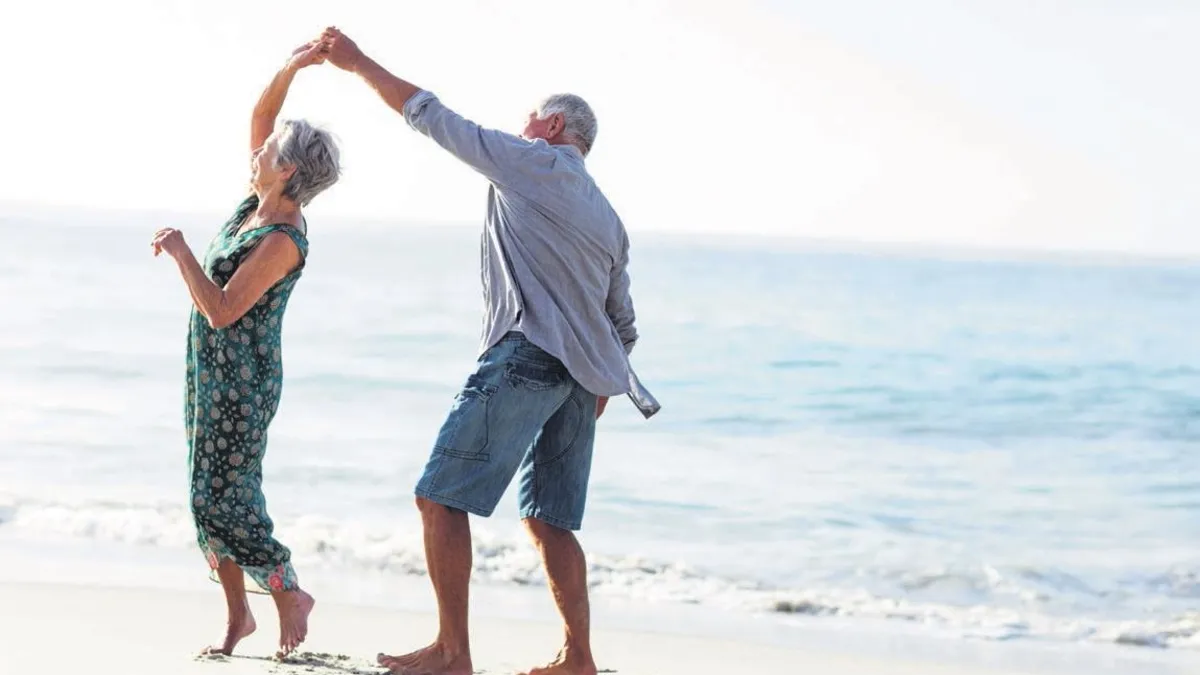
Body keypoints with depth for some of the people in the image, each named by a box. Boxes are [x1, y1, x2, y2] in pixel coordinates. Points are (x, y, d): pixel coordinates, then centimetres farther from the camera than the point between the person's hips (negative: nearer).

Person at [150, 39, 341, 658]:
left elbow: (222, 309, -26)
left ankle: (289, 595, 9)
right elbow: (259, 118, 10)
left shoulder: (283, 241, -22)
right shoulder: (262, 202, 2)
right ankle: (237, 614, 17)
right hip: (212, 372, 9)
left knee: (224, 501, -8)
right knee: (210, 496, 10)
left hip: (242, 380, -9)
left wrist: (180, 252, -19)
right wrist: (289, 70, -3)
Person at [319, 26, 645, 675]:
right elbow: (623, 325, 24)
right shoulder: (607, 218, 23)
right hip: (581, 375, 8)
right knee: (548, 519, 12)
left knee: (440, 497, -7)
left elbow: (430, 115, 4)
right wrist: (596, 394, 31)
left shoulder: (529, 162, 2)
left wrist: (359, 63, 13)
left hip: (525, 355, -8)